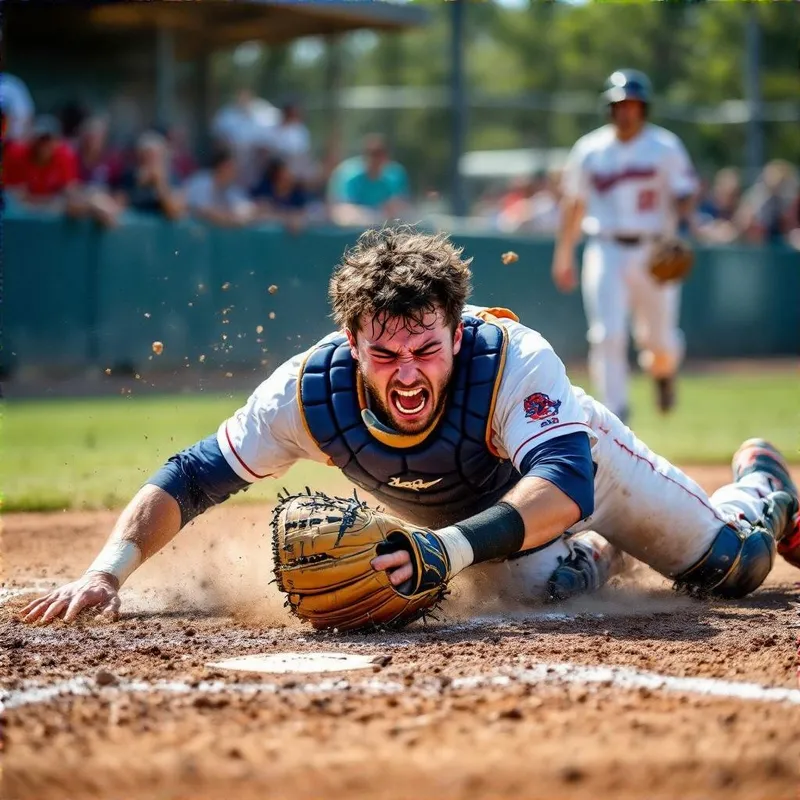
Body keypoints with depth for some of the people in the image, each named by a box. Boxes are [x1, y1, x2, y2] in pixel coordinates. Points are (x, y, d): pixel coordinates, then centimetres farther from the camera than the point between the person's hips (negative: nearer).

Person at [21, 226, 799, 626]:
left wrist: (449, 549, -74)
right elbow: (189, 478, -28)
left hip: (568, 450, -2)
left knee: (734, 564, 5)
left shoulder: (514, 359, -46)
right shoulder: (311, 391, -36)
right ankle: (589, 551, 23)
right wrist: (106, 571, -44)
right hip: (466, 507, 3)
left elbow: (563, 483, -59)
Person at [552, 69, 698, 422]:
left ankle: (662, 370, 43)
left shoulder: (666, 147, 1)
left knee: (660, 342, 6)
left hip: (654, 253, -1)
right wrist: (563, 254, 15)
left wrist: (680, 225, -25)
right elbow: (574, 204, 15)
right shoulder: (588, 149, 7)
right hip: (605, 251, 1)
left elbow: (684, 193, -4)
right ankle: (614, 416, -9)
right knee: (607, 336, -13)